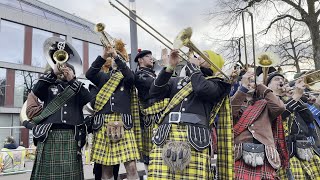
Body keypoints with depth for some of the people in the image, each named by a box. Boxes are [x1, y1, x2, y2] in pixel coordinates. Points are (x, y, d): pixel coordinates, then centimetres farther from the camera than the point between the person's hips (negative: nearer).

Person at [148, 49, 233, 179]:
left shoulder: (216, 83, 16)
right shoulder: (176, 81, 26)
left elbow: (203, 89, -7)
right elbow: (155, 92, 11)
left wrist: (192, 66, 9)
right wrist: (170, 67, 6)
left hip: (195, 137, -2)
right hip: (165, 136, 3)